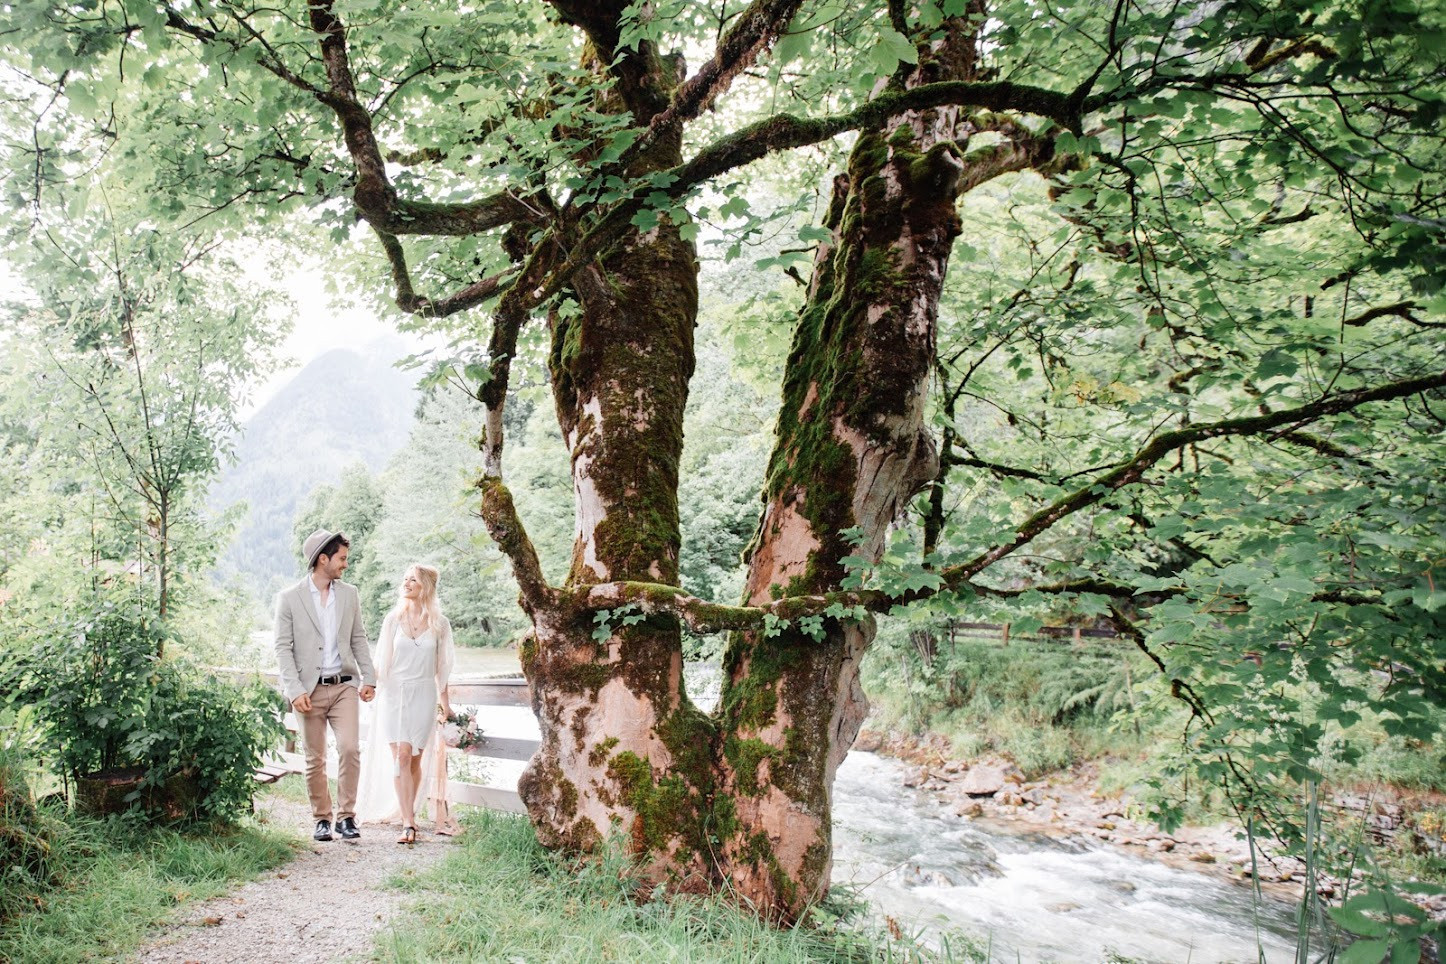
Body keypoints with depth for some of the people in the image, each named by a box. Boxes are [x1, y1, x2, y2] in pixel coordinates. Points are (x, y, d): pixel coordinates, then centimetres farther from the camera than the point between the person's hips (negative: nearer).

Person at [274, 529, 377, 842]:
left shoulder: (349, 594, 9)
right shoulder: (289, 599, -2)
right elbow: (283, 648, -5)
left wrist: (369, 678, 6)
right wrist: (294, 690, -13)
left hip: (344, 686, 2)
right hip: (309, 689, -2)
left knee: (350, 748, -12)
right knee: (315, 759, 5)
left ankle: (346, 816, 0)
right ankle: (322, 819, 19)